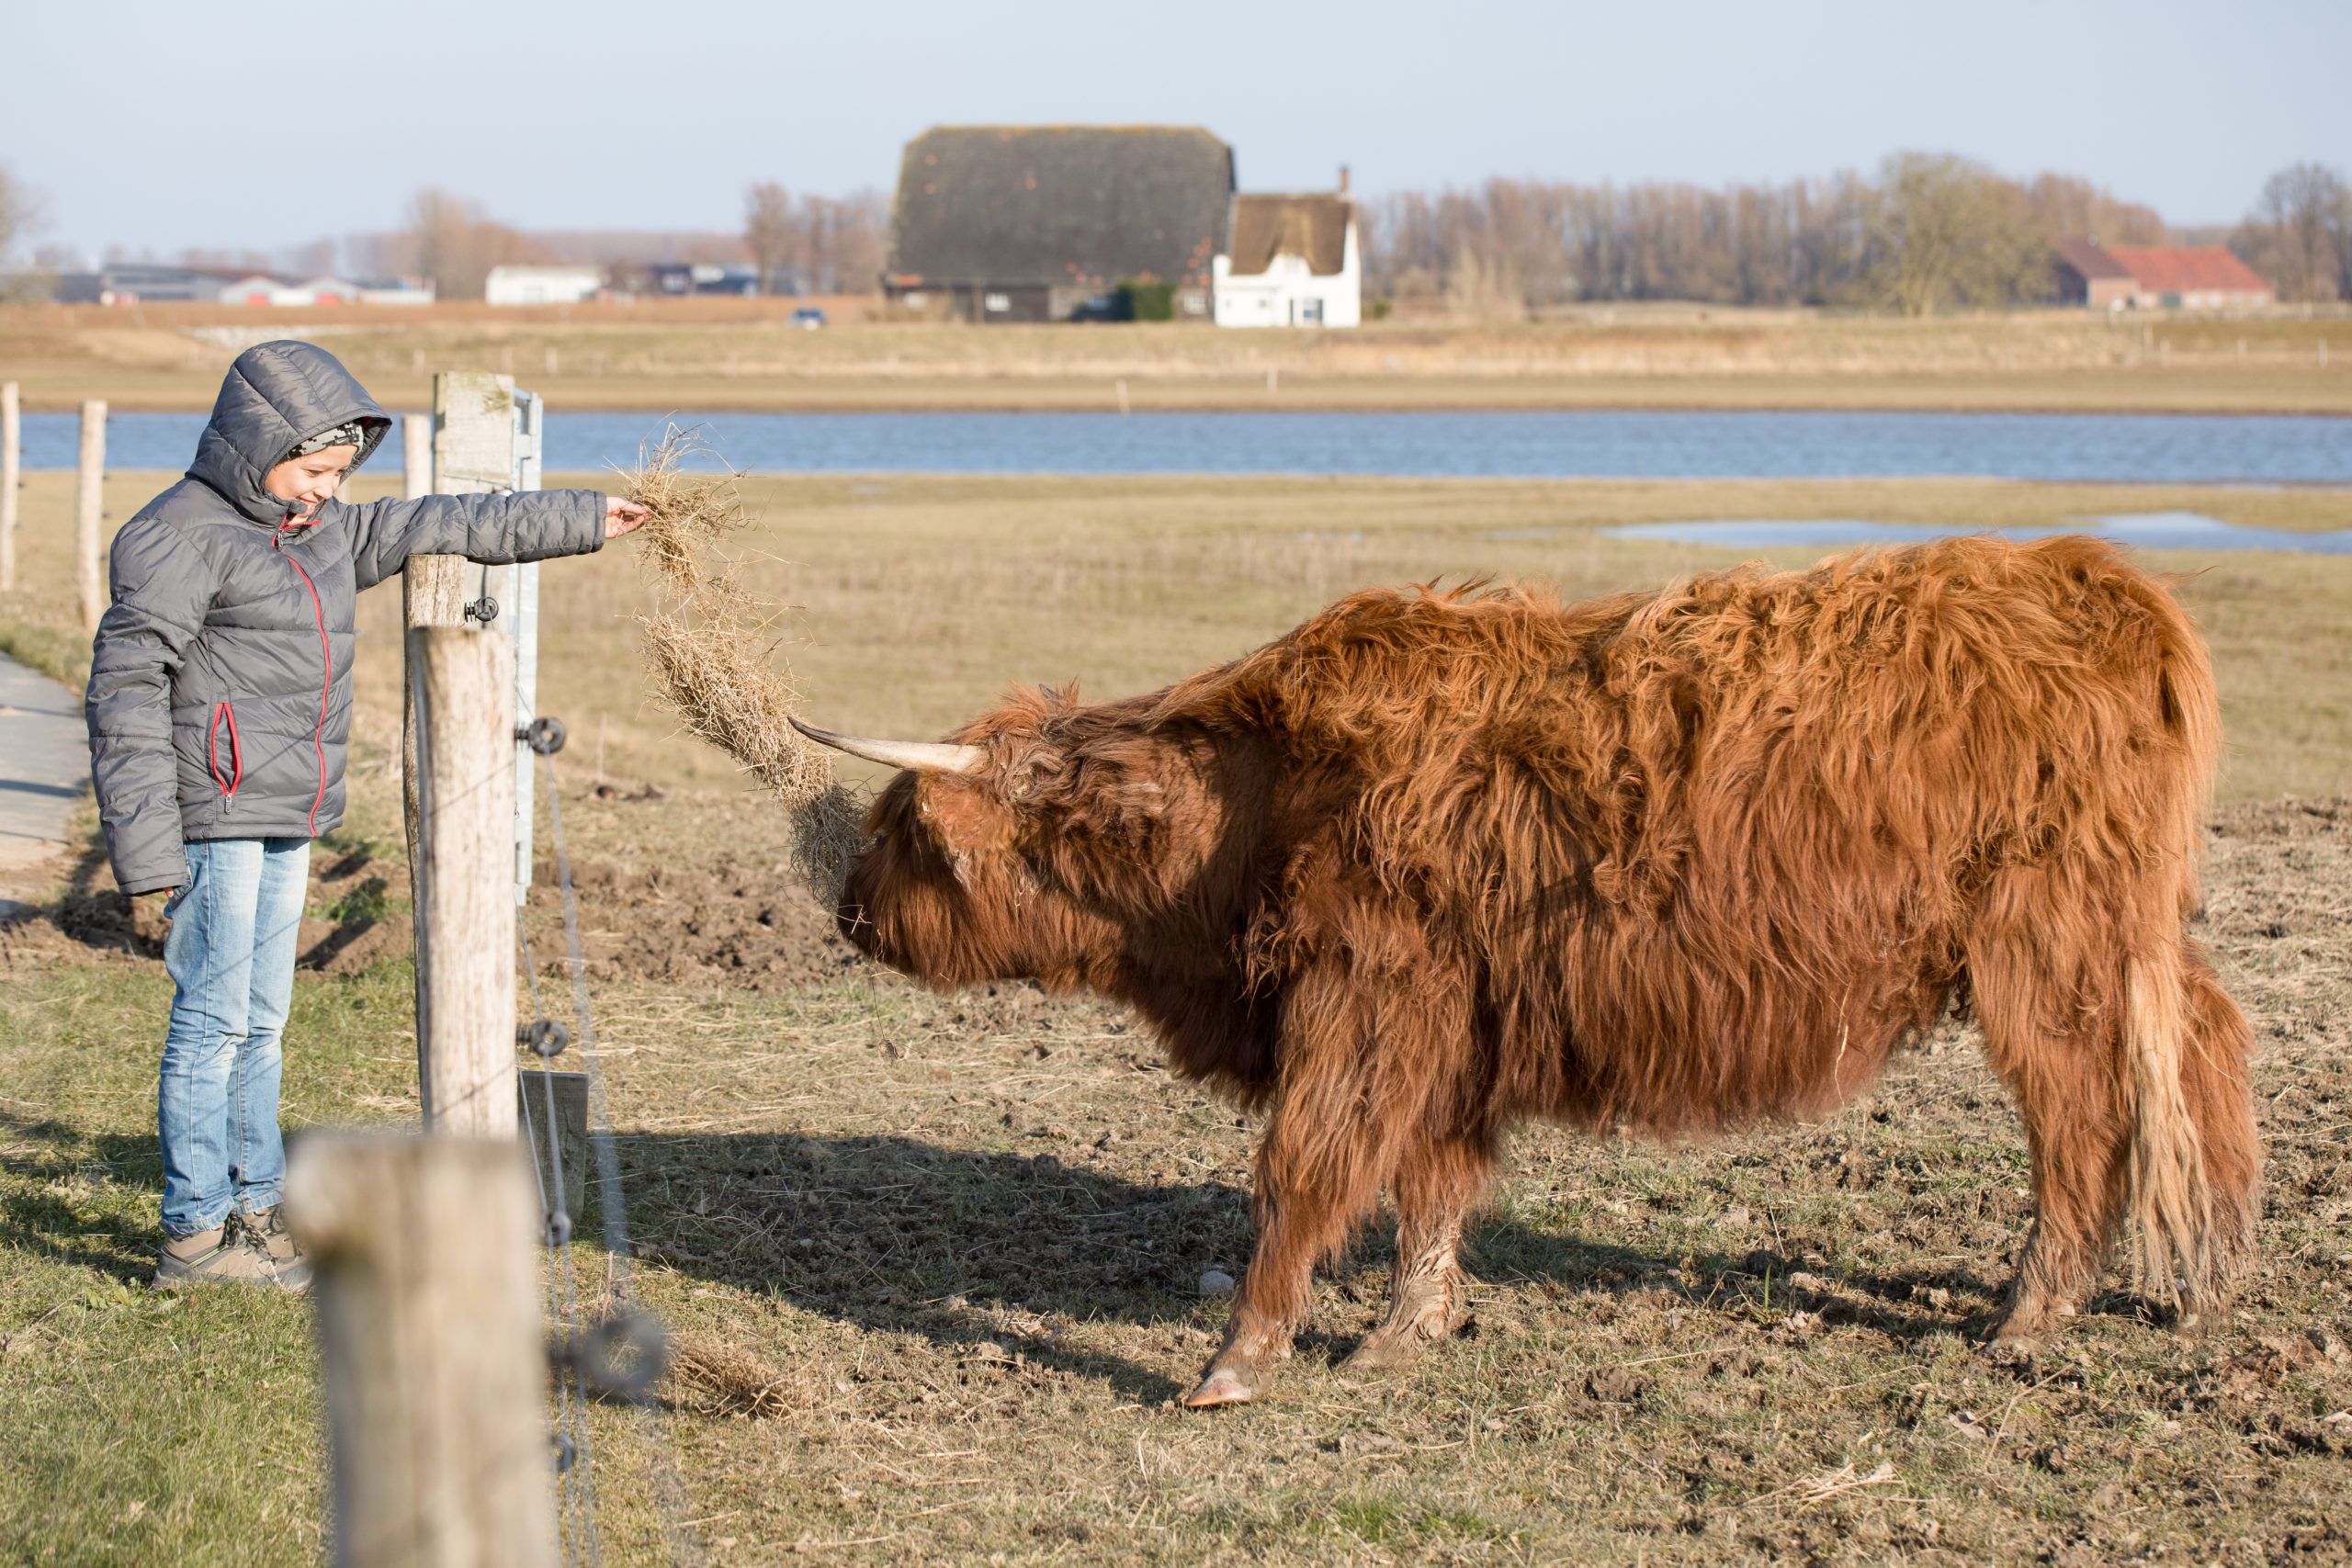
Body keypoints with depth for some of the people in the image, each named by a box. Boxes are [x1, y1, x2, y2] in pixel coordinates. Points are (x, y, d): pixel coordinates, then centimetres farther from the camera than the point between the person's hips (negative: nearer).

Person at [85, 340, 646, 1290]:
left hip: (286, 822, 9)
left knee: (260, 1021, 13)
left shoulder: (322, 535, 15)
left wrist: (585, 520, 29)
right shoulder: (182, 535, -11)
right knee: (213, 1022, -6)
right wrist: (147, 848, -21)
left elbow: (442, 528, 25)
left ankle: (255, 1210, 21)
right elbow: (126, 688, -16)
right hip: (216, 820, -9)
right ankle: (195, 1236, -1)